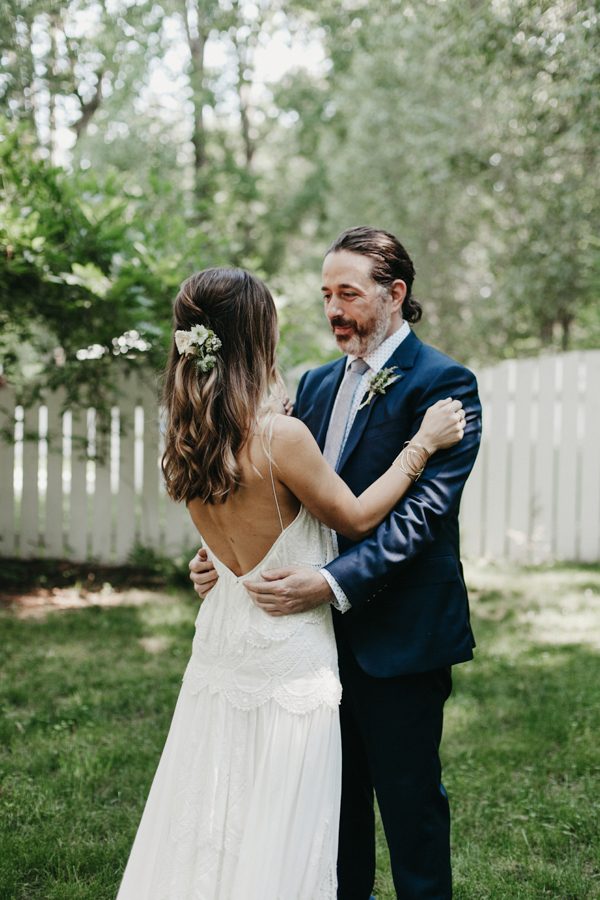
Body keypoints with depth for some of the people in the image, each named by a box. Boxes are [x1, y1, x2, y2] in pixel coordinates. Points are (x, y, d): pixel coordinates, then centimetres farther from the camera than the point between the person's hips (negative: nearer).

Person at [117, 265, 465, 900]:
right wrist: (423, 443, -2)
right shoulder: (280, 436, -23)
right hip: (287, 658, -7)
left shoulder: (186, 439, -1)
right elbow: (357, 518, -10)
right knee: (274, 843, 6)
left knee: (205, 823, 18)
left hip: (220, 647, 7)